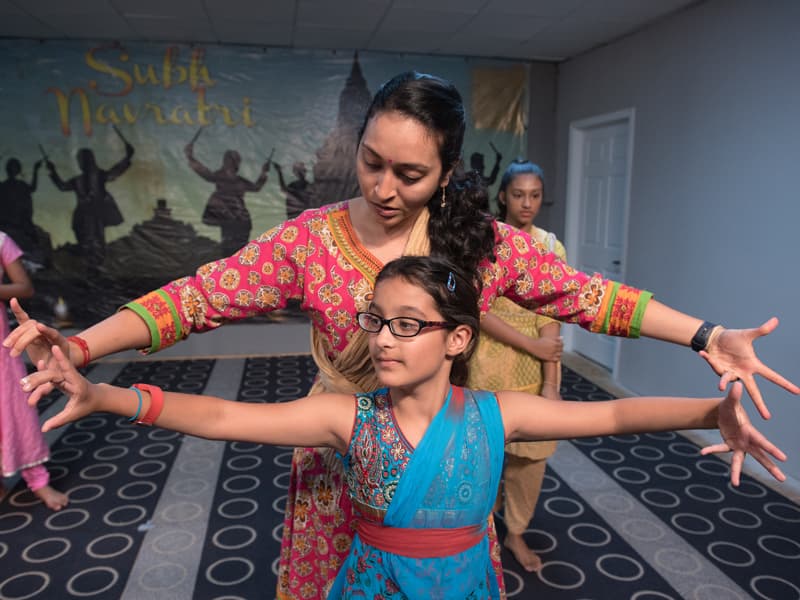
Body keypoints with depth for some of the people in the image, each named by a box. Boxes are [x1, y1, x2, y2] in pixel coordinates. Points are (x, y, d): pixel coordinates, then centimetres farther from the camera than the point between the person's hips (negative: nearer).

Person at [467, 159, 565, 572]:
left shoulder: (551, 247, 1)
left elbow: (551, 317, -6)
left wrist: (550, 383, -11)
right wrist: (531, 345, -18)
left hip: (535, 367, 3)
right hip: (490, 363, -2)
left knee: (531, 454, 10)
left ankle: (516, 533, 32)